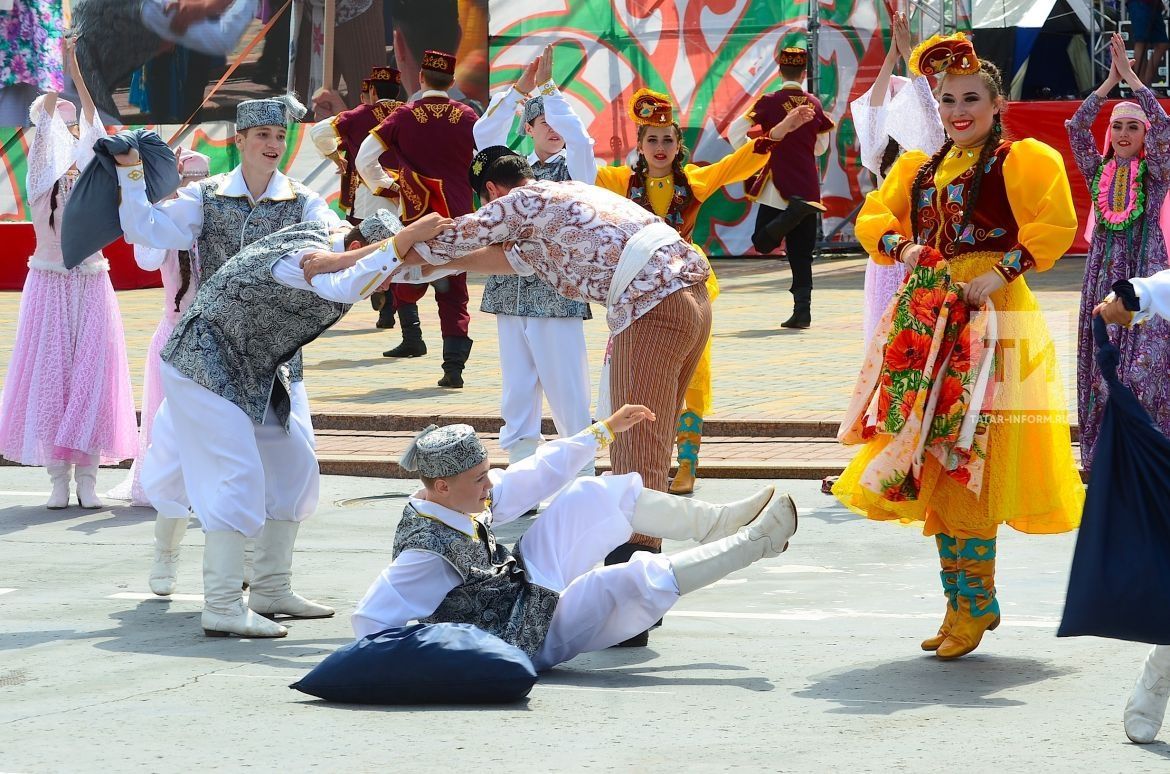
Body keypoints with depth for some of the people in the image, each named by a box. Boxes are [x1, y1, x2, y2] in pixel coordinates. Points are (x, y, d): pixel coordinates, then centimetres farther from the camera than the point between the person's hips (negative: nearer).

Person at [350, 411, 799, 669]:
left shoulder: (464, 501, -7)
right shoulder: (426, 553, -31)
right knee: (644, 578, -19)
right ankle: (757, 539, -3)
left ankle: (717, 523, 9)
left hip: (528, 581, 9)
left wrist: (604, 431, 8)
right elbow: (370, 621, -35)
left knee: (602, 495, 1)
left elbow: (532, 477, 3)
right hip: (534, 637, -9)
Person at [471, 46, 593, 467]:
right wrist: (520, 88, -10)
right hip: (511, 294, 4)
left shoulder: (574, 167, 3)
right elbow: (484, 134, -2)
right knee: (517, 398, 7)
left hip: (558, 295, -4)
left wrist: (546, 86, -15)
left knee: (568, 399, -3)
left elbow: (580, 139, -16)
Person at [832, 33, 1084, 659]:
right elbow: (874, 218, 22)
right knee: (938, 469, 6)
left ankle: (973, 605, -5)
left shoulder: (1024, 160, -2)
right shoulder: (920, 170, 18)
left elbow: (1056, 226, -11)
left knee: (971, 471, -11)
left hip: (992, 319, -7)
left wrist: (1003, 272, -20)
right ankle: (963, 602, 14)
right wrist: (901, 248, 1)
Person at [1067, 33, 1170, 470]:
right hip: (1104, 277, 3)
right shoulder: (1099, 172, 11)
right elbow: (1077, 127, 1)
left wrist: (1132, 77, -8)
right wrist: (1110, 81, -2)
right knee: (1102, 363, 0)